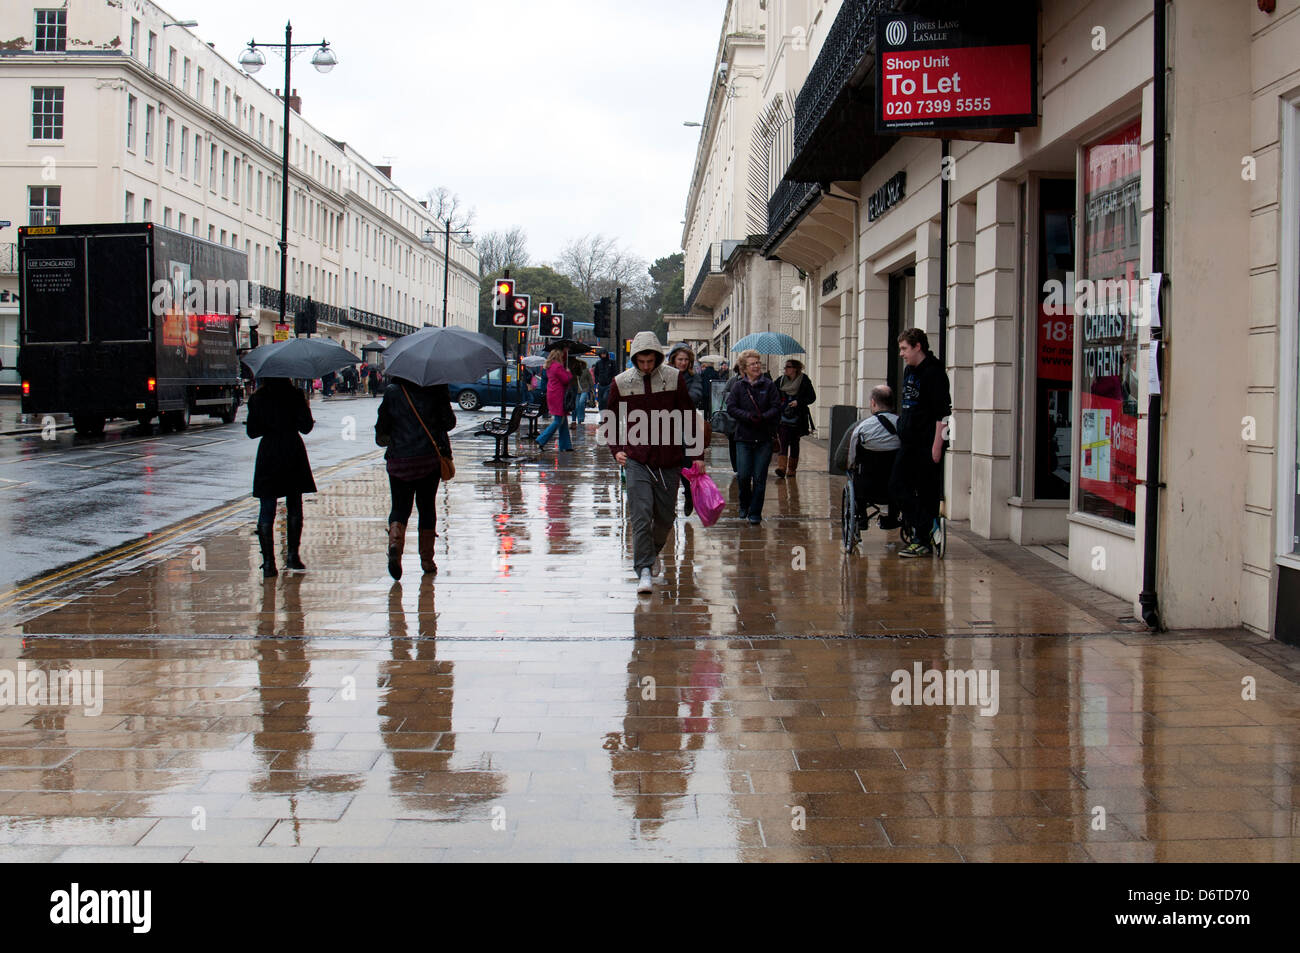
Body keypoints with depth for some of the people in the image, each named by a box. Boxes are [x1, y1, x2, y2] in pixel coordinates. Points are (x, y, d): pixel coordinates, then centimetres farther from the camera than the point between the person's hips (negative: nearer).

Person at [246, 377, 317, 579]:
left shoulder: (257, 398, -3)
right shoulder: (295, 396, -6)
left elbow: (252, 432, 0)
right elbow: (305, 427, -5)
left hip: (268, 454, 0)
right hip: (293, 453, 0)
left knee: (267, 510, 2)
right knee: (294, 507, 14)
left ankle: (268, 562, -4)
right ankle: (293, 555, 16)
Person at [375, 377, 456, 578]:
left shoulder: (392, 391, -1)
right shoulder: (436, 390, -3)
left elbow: (382, 427, 1)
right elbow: (449, 422, 0)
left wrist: (384, 438, 23)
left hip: (399, 460, 0)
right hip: (430, 458, 0)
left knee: (400, 507, 9)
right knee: (427, 506, 12)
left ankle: (395, 541, -21)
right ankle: (427, 560, 14)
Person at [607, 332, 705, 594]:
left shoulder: (674, 378, -1)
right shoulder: (621, 383, 0)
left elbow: (690, 418, 6)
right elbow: (612, 420, 14)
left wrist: (697, 455, 3)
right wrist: (617, 450, 0)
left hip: (669, 461, 1)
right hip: (637, 460, -1)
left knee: (665, 517, 10)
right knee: (640, 516, -11)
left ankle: (652, 553, 36)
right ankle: (644, 571, -9)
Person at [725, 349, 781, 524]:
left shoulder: (769, 385, 5)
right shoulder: (738, 386, 6)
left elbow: (776, 407, 1)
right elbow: (731, 407, -2)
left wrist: (763, 417, -17)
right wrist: (748, 416, -17)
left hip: (764, 438, 0)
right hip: (743, 437, 0)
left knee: (759, 477, -1)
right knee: (743, 475, -4)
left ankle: (755, 512, 8)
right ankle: (744, 505, 22)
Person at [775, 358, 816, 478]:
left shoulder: (804, 381, -2)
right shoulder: (781, 380, 7)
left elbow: (812, 397, 0)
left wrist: (798, 402, -13)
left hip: (797, 419, -1)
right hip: (782, 418, 1)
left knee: (794, 443, 9)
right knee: (782, 443, -12)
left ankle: (792, 468, 21)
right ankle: (781, 468, -23)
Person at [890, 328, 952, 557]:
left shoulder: (933, 372, -12)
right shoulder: (909, 371, 14)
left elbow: (942, 412, -17)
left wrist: (937, 445, -20)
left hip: (927, 444, -9)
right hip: (909, 442, 9)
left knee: (927, 493, -1)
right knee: (898, 486, 7)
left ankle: (922, 541, 3)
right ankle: (919, 530, 15)